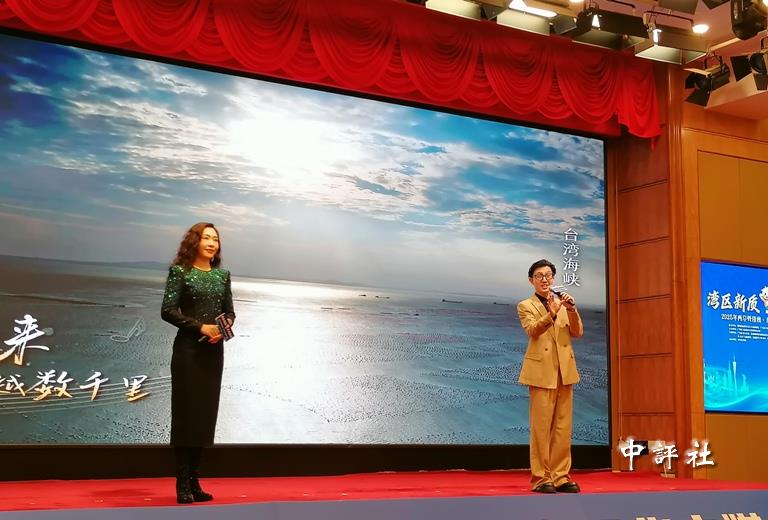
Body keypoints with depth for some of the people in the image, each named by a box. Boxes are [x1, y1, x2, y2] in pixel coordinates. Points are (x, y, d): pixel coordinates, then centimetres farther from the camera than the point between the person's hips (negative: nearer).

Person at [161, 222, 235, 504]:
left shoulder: (222, 274, 11)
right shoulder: (180, 271, -4)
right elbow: (168, 310, -10)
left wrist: (223, 329, -8)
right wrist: (200, 327, -18)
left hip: (214, 350, 5)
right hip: (188, 349, -5)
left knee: (206, 413, 7)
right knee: (186, 413, -3)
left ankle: (195, 482, 15)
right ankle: (183, 486, 3)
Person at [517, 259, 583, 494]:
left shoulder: (563, 303, 15)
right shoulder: (526, 306, 4)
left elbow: (577, 332, 4)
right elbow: (532, 330, -14)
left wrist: (572, 310, -13)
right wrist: (552, 312, -29)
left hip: (564, 370, 4)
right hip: (542, 370, -4)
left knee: (563, 426, 5)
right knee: (541, 426, -4)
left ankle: (560, 476, 11)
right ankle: (541, 477, 1)